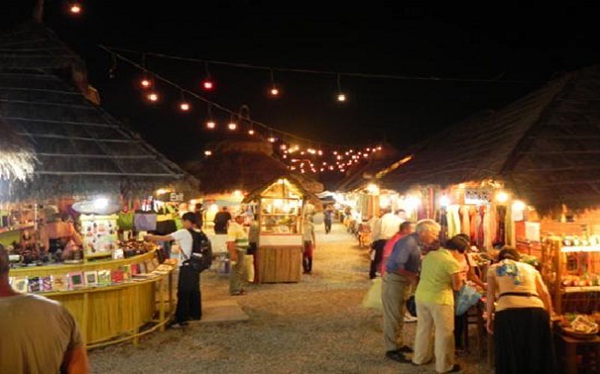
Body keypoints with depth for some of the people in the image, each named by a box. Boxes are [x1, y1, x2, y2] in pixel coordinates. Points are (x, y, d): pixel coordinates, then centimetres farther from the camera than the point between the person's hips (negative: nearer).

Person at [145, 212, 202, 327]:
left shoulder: (183, 233, -13)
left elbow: (164, 238, -9)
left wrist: (150, 237, 3)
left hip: (186, 267, -8)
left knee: (183, 293, -4)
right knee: (194, 290, 16)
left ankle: (181, 319, 0)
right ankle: (195, 313, 26)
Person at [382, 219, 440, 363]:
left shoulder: (416, 243, 7)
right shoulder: (408, 242, -24)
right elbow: (397, 266, -28)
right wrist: (413, 277, -20)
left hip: (403, 281, 10)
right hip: (394, 281, -10)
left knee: (399, 315, 20)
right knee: (393, 315, 1)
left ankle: (398, 343, 34)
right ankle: (392, 349, 12)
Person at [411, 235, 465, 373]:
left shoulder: (429, 254, 6)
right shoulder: (452, 262, -15)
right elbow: (457, 287, -7)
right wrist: (460, 278, 12)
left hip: (420, 295, 7)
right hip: (439, 299, -7)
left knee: (423, 327, 21)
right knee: (444, 332, 8)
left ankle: (420, 357, 34)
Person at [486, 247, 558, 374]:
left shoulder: (494, 268, 21)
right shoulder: (530, 268, 29)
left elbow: (491, 294, 10)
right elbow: (545, 294, 20)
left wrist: (489, 318, 15)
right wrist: (549, 317, 29)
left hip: (508, 312, -2)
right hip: (536, 311, 3)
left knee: (510, 359, 9)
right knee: (538, 356, 16)